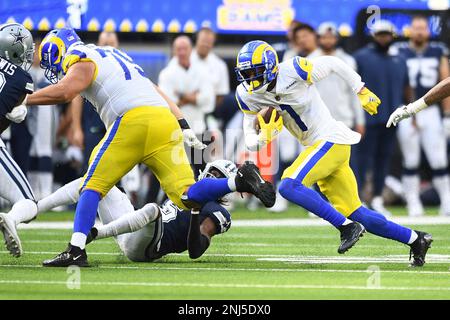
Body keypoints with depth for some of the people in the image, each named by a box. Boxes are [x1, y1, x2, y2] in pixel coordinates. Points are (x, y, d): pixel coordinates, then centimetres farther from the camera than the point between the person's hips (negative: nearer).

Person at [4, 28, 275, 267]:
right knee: (188, 196, 0)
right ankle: (241, 181, -19)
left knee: (93, 186, 3)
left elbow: (65, 91, -12)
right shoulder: (115, 56, 35)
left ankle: (76, 250, -9)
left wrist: (22, 100, 0)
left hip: (133, 119, -7)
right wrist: (184, 127, 27)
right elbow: (158, 93, 31)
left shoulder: (83, 61, 8)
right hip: (165, 121, 7)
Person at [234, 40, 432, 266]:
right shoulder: (248, 95, 0)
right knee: (355, 214, 7)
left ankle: (346, 227, -18)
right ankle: (416, 239, 19)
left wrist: (362, 92, 4)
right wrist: (265, 137, -20)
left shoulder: (294, 72, -17)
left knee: (289, 186, -24)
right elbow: (251, 142, 3)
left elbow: (333, 63, -2)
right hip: (315, 145, 7)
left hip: (331, 140, -7)